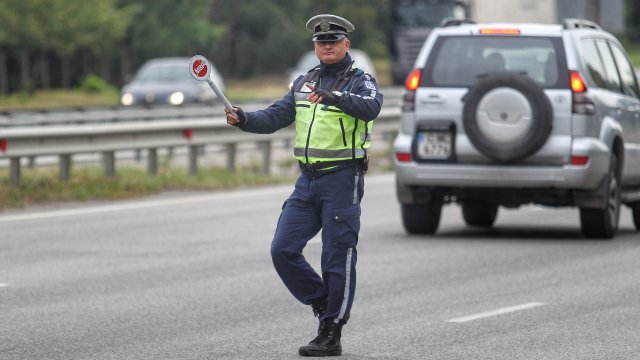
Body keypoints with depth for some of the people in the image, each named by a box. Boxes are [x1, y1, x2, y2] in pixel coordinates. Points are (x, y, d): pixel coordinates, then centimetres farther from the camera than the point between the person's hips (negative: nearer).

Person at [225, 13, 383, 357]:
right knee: (283, 250, 1)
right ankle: (324, 303, 18)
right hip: (307, 180, 6)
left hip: (342, 179, -6)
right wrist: (244, 119, -6)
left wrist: (332, 97, -40)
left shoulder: (359, 81, -4)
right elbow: (275, 116, 12)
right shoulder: (304, 82, 15)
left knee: (337, 258, -3)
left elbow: (370, 107, -26)